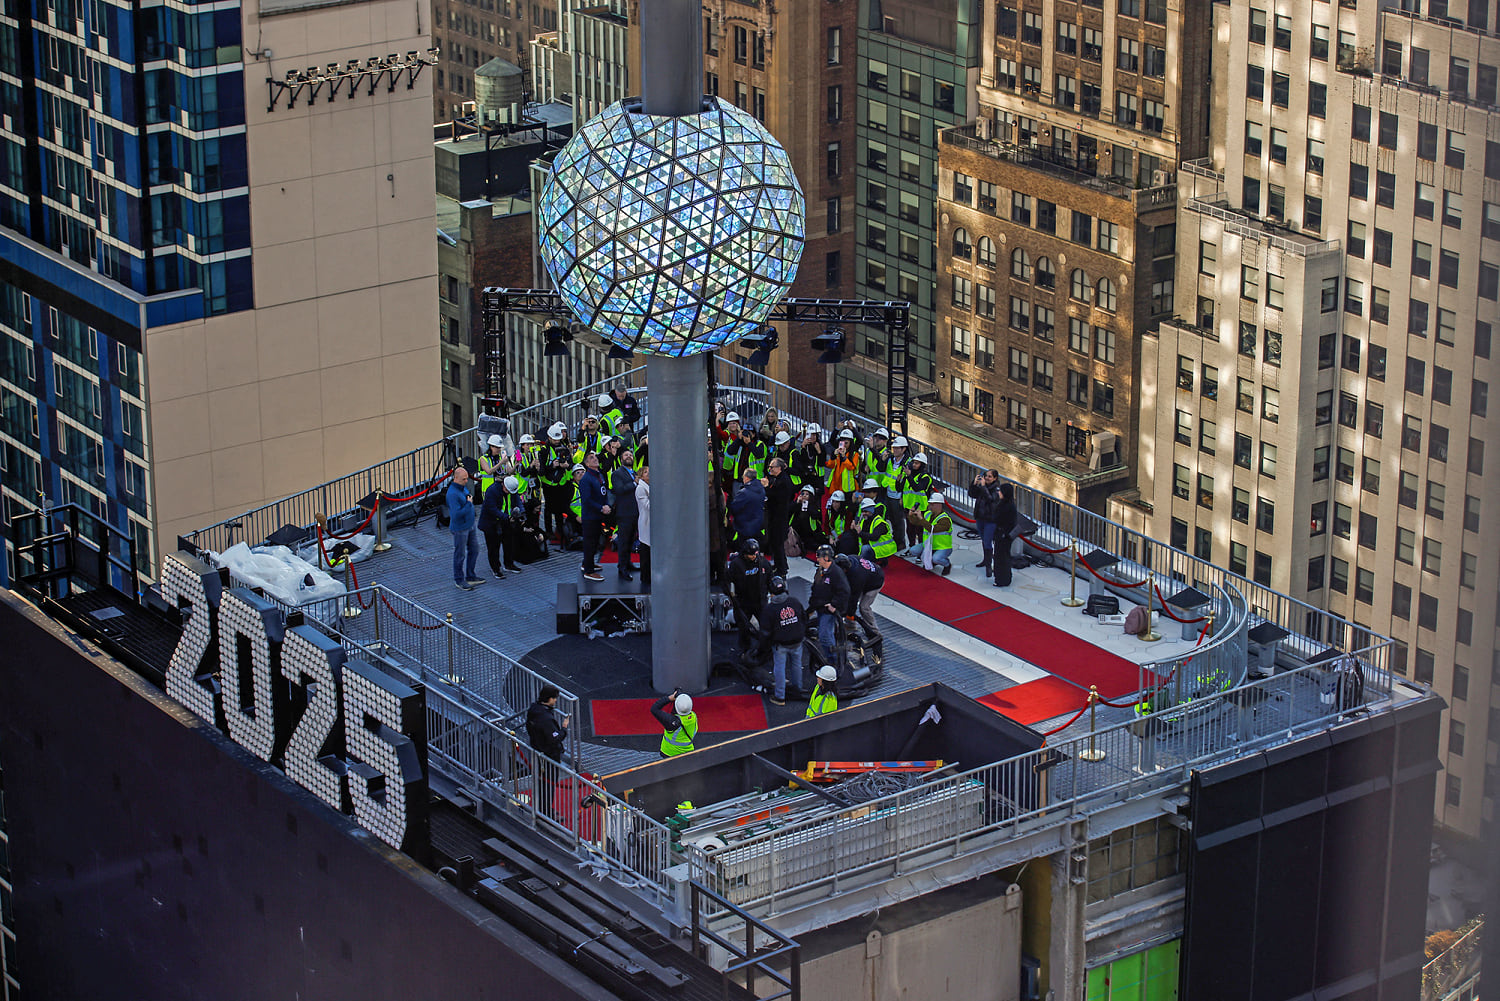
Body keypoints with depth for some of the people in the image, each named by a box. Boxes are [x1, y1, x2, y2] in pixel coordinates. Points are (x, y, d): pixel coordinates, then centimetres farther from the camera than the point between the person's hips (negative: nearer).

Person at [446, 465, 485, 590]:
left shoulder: (463, 487, 5)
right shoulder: (452, 494, -25)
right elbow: (456, 514, -30)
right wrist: (469, 504, -23)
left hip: (471, 525, 9)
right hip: (460, 528, -9)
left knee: (474, 550, 16)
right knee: (460, 555, 4)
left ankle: (470, 576, 30)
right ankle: (459, 580, 17)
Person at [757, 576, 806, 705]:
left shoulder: (769, 608, -17)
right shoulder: (794, 601, -6)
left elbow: (765, 632, -11)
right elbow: (804, 618, 7)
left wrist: (763, 647, 2)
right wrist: (804, 634, 23)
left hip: (780, 644, -4)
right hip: (797, 641, 4)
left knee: (779, 667, 7)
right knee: (797, 665, 20)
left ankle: (780, 697, 11)